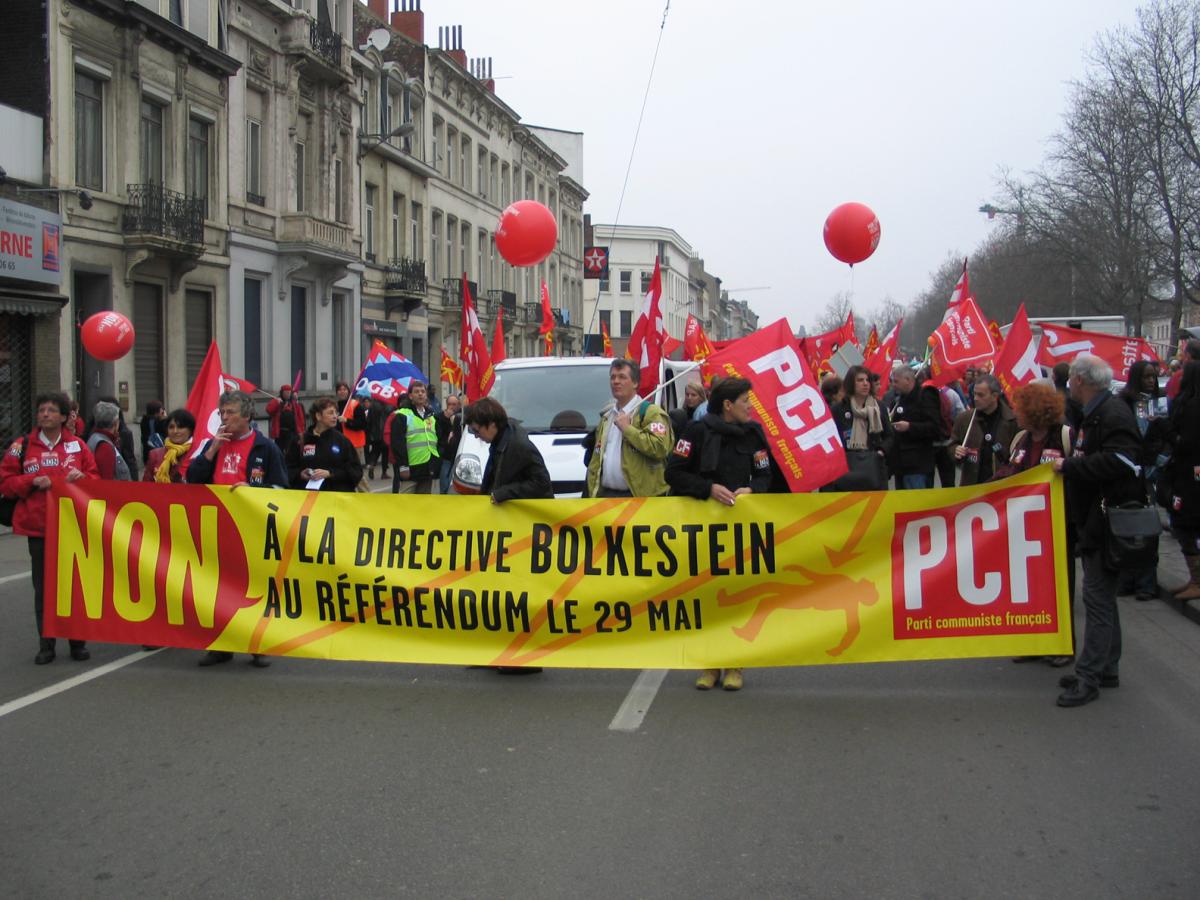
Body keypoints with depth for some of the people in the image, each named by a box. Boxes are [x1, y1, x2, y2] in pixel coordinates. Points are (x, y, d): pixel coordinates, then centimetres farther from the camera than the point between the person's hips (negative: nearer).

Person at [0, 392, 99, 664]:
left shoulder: (77, 445, 8)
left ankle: (78, 642, 13)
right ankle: (46, 645, 10)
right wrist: (32, 482, -11)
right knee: (43, 587, 3)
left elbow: (95, 478, 10)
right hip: (38, 528, 0)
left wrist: (82, 476, -11)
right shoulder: (22, 447, 5)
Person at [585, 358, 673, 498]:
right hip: (607, 496, 7)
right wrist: (593, 492, 9)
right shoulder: (606, 416, 20)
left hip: (641, 497, -7)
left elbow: (659, 447, -22)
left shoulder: (650, 412, -5)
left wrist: (627, 428, -16)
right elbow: (596, 460, 20)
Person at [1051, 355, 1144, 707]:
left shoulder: (1113, 414, -17)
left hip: (1107, 519, -11)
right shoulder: (1096, 413, 16)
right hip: (1095, 521, 11)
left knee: (1098, 598, -7)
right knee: (1102, 598, 16)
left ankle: (1089, 677, -4)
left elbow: (1117, 462, -29)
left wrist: (1069, 466, -21)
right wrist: (1067, 461, 5)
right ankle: (1106, 669, 26)